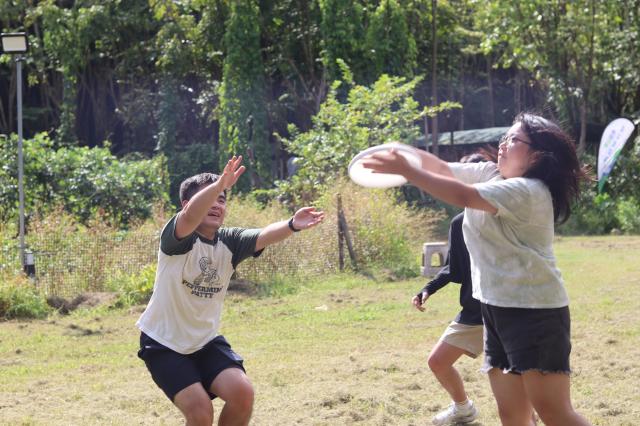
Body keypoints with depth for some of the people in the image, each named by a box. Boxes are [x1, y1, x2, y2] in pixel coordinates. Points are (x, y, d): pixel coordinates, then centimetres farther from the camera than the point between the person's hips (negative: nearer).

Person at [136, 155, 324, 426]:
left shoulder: (229, 242, -4)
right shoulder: (176, 237, -17)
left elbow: (264, 236, -22)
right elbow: (190, 216, -40)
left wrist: (292, 225, -44)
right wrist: (219, 185, -57)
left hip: (206, 341, 5)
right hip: (164, 343, -5)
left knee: (242, 394, -15)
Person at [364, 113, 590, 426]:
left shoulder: (529, 191, -17)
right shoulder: (489, 174, 10)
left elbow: (463, 196, -26)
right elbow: (444, 169, 10)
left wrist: (405, 171, -25)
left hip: (535, 311, -9)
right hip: (498, 309, 9)